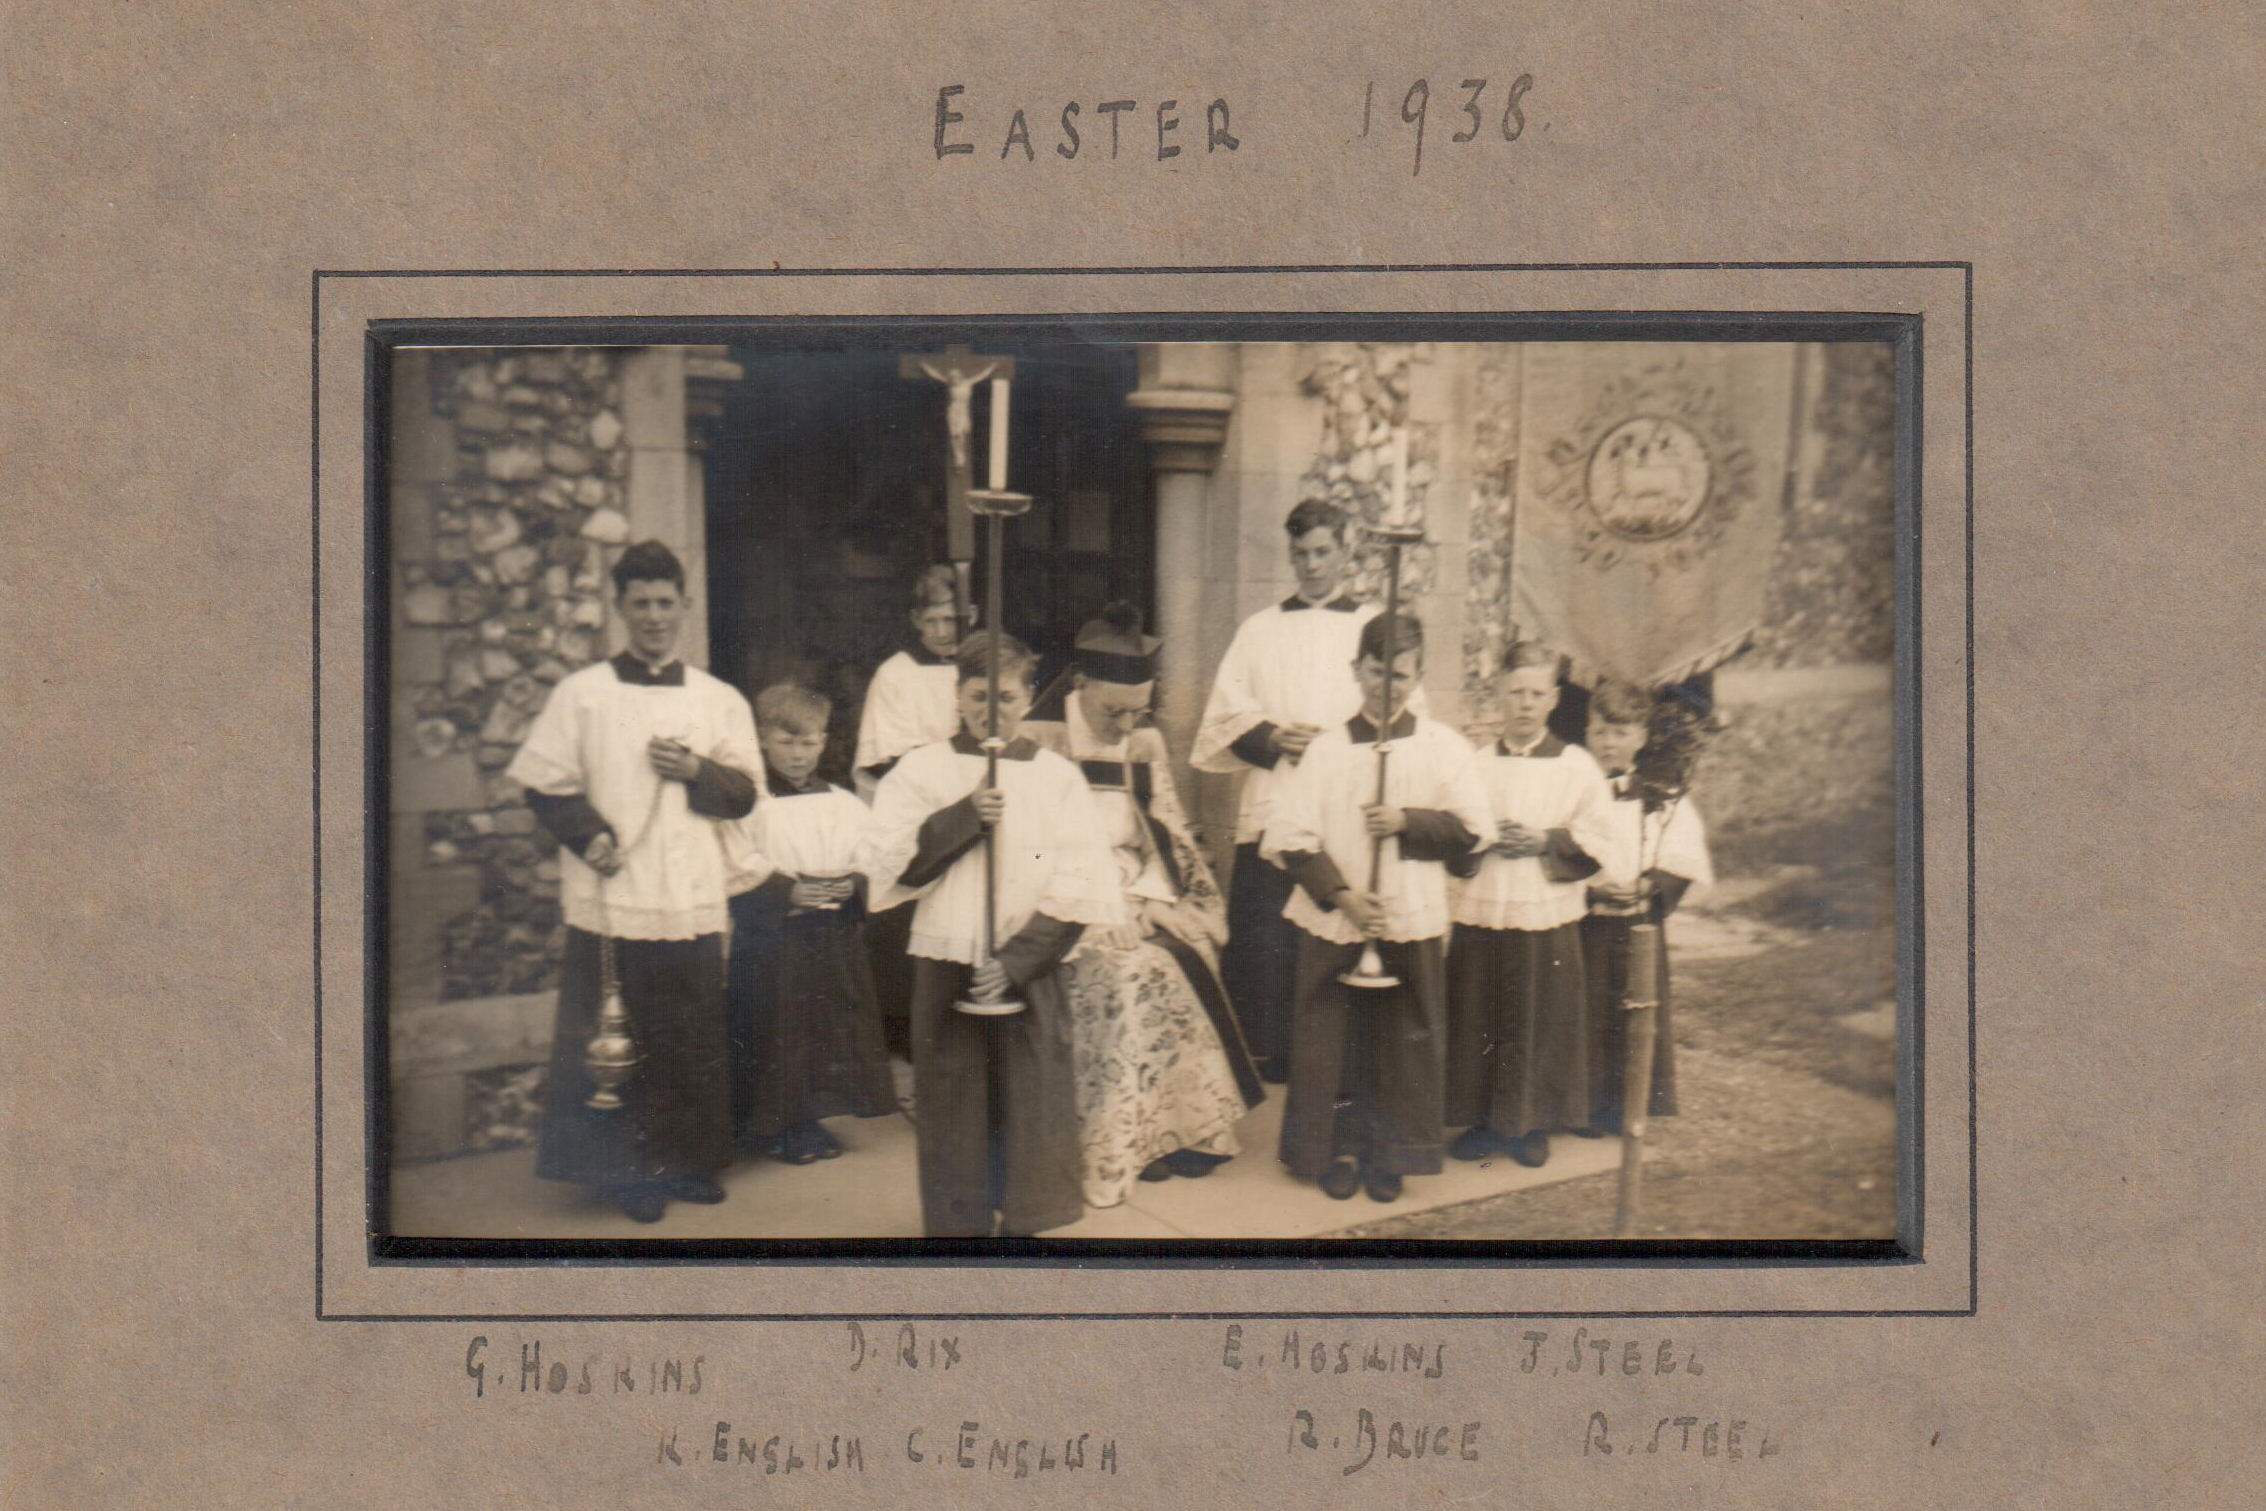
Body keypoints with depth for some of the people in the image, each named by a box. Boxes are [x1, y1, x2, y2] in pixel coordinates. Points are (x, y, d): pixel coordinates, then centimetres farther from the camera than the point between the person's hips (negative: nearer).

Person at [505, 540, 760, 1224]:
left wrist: (698, 771, -10)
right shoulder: (581, 694, 4)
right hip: (609, 896, -2)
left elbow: (744, 795, 10)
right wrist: (588, 835, -16)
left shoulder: (720, 700, 12)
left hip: (692, 901, 2)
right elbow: (545, 784, 1)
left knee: (692, 1038, 6)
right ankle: (621, 1169, 11)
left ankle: (689, 1161, 20)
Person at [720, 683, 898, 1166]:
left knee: (831, 1030, 6)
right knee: (777, 1037, -4)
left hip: (833, 938, 4)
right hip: (771, 941, -4)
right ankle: (768, 1126, 9)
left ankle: (807, 1121, 19)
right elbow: (739, 876, -9)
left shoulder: (846, 807, 11)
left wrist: (852, 886, -12)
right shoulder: (748, 806, -4)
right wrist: (788, 892, -20)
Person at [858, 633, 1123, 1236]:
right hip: (947, 966, 0)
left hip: (1029, 973, 0)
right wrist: (964, 818, -15)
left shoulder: (1057, 777, 4)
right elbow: (887, 866, -5)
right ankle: (957, 1224, 15)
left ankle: (1019, 1219, 12)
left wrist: (1018, 959, -13)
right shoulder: (922, 771, 4)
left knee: (1027, 1105, -1)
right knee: (955, 1108, 3)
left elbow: (1081, 888, -2)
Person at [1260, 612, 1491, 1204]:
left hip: (1412, 921, 1)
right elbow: (1290, 834, -5)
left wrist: (1407, 822, -13)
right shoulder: (1325, 749, -1)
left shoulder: (1444, 747, 3)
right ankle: (1338, 1150, 18)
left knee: (1405, 1041, 5)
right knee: (1331, 1040, 4)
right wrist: (1340, 894, -14)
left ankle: (1389, 1155, 18)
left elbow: (1474, 830, 0)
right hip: (1333, 922, 0)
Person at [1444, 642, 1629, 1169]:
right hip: (1479, 917, 1)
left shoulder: (1577, 766, 2)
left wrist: (1548, 841, -13)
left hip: (1547, 921, -1)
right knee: (1478, 1025, 3)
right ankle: (1483, 1122, 17)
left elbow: (1605, 845, 0)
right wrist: (1482, 839, -9)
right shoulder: (1475, 763, 7)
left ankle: (1530, 1126, 18)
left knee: (1539, 1026, 3)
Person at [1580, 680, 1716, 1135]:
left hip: (1641, 923, 1)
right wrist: (1590, 885, -18)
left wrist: (1646, 886, -16)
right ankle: (1591, 1109, 12)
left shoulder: (1663, 798, 5)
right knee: (1590, 1016, 1)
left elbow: (1684, 863, 0)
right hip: (1584, 923, -1)